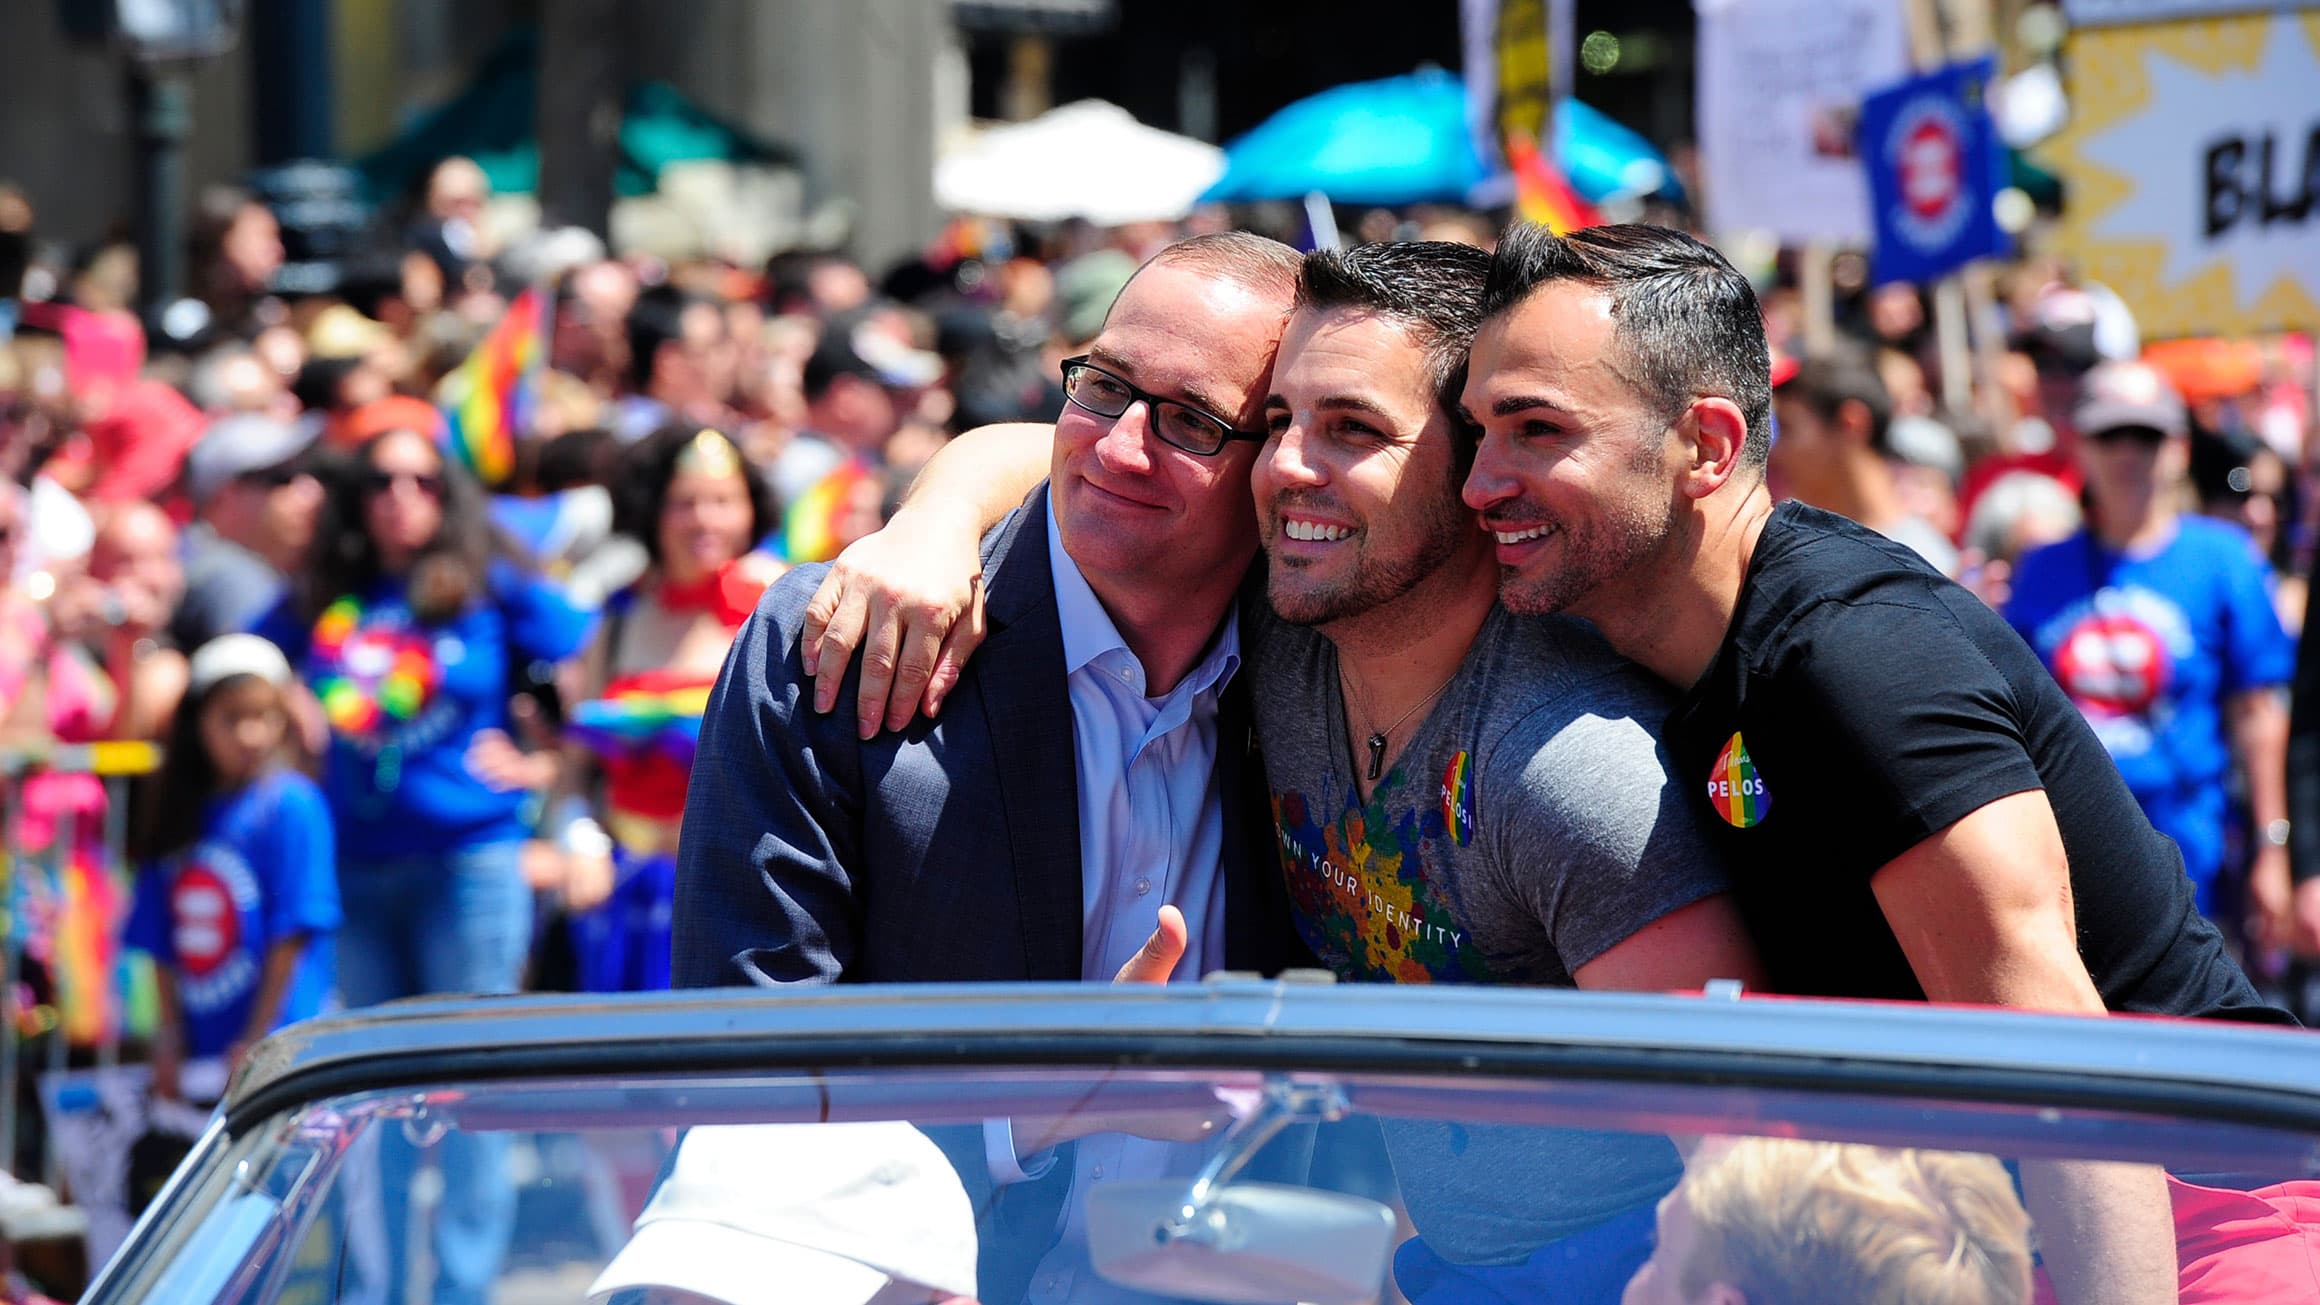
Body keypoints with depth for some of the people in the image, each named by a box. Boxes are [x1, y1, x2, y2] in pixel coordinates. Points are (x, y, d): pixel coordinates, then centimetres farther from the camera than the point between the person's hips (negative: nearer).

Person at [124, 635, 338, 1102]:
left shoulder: (291, 806, -6)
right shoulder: (179, 816, 12)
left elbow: (292, 938, -9)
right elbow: (160, 943, 12)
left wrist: (257, 1042, -10)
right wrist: (169, 1037, 3)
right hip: (200, 1055, 6)